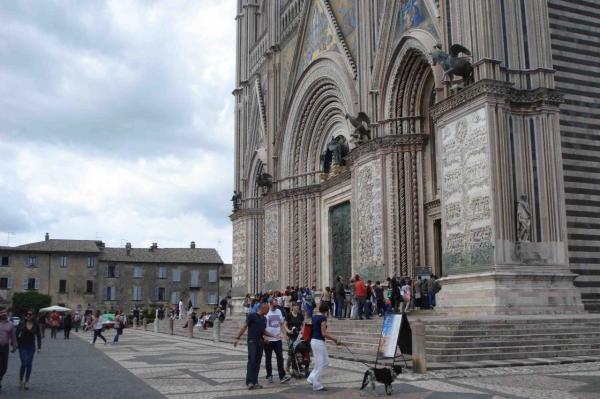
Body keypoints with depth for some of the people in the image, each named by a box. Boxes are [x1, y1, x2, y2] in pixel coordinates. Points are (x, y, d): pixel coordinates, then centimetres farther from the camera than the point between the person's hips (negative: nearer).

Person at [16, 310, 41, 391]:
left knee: (29, 364, 5)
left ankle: (26, 382, 17)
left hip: (31, 346, 2)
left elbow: (38, 336, 2)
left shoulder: (36, 325, -2)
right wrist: (17, 343, -7)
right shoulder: (22, 324, -6)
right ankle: (20, 381, 9)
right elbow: (17, 334, 1)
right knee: (24, 364, -10)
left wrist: (39, 347, -3)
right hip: (22, 346, -2)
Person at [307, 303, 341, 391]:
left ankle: (312, 378, 17)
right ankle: (317, 385, 9)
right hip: (319, 342, -9)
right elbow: (324, 334, -19)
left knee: (325, 362, 17)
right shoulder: (323, 318, -14)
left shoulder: (314, 317, 11)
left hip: (313, 340, 9)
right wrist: (335, 340, -13)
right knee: (320, 364, 1)